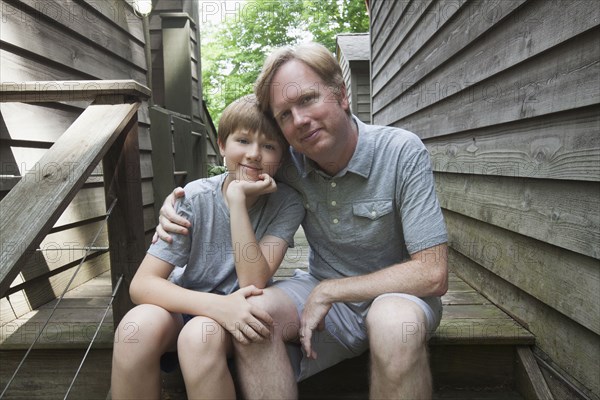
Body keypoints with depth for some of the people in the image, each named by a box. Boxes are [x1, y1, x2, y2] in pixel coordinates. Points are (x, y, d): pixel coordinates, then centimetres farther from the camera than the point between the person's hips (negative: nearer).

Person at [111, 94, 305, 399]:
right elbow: (141, 285, -17)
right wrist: (216, 305, -34)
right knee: (138, 325, -30)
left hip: (238, 317, -1)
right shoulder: (194, 199, -12)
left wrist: (237, 198, -29)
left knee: (201, 334, -33)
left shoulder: (287, 204, -12)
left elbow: (254, 283, -22)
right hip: (187, 307, 2)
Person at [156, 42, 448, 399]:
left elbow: (432, 275, -21)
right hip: (323, 291, 3)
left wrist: (328, 291, -19)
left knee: (395, 322, -37)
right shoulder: (286, 160, -9)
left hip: (398, 291, -2)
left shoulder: (403, 152, -19)